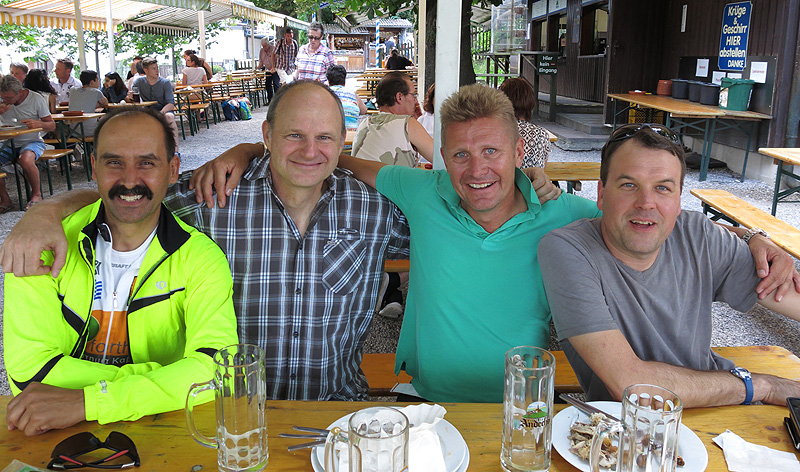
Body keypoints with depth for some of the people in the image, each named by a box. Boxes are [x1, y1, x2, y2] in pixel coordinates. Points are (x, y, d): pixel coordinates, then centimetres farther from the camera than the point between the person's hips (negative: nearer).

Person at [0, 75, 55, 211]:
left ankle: (36, 194, -12)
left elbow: (52, 126, -4)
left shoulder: (36, 99, -9)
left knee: (25, 160, -38)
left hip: (32, 141, -4)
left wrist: (38, 124, -28)